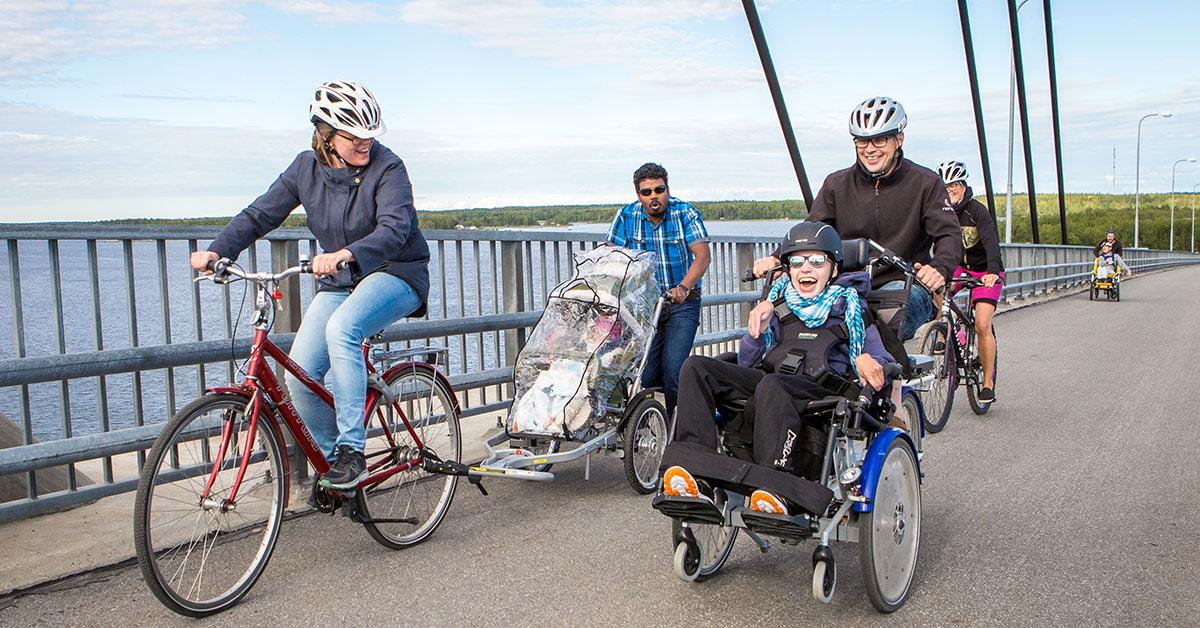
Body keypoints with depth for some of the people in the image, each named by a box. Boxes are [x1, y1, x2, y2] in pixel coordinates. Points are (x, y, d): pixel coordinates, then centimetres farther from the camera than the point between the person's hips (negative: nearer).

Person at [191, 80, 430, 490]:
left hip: (396, 273, -5)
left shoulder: (387, 167, -16)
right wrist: (217, 250, -14)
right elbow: (260, 214, 2)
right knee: (300, 375, -10)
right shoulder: (306, 168, 0)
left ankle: (352, 450, -25)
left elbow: (394, 230, -29)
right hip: (339, 281, 5)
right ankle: (331, 457, 14)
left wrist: (345, 254, -47)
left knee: (341, 329, -35)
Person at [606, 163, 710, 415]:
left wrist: (683, 287, -35)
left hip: (683, 303, -3)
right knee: (645, 375, -4)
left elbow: (703, 255, -18)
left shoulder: (686, 213, -8)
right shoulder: (627, 216, 0)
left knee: (672, 369, -17)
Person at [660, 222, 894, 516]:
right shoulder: (779, 301, 29)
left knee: (772, 384, -39)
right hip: (765, 378, 4)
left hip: (821, 390, -4)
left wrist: (867, 360, -12)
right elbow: (746, 362, 20)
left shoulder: (848, 304, 22)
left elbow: (881, 359, 11)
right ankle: (695, 472, -34)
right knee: (695, 367, -20)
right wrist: (758, 329, 1)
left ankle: (775, 488, -50)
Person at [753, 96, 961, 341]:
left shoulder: (925, 183, 2)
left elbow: (948, 234, -8)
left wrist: (939, 269, -32)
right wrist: (778, 258, -21)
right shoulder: (837, 184, 8)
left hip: (906, 287, -3)